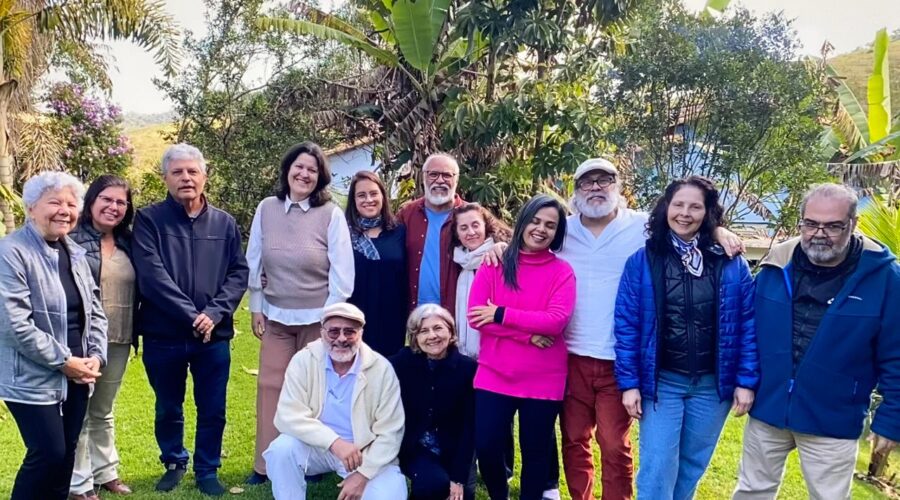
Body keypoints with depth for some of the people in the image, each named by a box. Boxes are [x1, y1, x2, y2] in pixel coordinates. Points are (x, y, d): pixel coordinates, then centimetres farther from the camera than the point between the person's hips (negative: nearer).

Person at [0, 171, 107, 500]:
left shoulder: (75, 252, 10)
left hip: (76, 377, 7)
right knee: (48, 455, -5)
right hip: (33, 380, -7)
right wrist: (64, 361, -17)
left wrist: (96, 356, -2)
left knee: (66, 454, 13)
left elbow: (94, 312, 12)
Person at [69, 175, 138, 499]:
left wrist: (136, 332, 9)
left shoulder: (127, 243, 9)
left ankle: (105, 472, 32)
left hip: (118, 342, 6)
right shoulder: (72, 239, -9)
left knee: (103, 411, 19)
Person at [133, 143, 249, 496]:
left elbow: (239, 272, 1)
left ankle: (207, 470, 28)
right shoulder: (148, 220, -5)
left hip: (214, 335, 2)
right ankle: (174, 464, 37)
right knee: (168, 409, 16)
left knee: (212, 411, 10)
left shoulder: (225, 223, 5)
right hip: (163, 335, -1)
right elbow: (152, 275, -14)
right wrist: (191, 316, -19)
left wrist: (215, 313, -15)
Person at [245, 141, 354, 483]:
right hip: (275, 315, 3)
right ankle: (267, 464, 16)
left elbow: (342, 271, -9)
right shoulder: (266, 209, 0)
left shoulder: (331, 214, -9)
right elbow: (254, 263, 6)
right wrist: (255, 308, 5)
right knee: (270, 386, 5)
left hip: (317, 317, -3)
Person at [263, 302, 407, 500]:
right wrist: (334, 441, -31)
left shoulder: (381, 369, -13)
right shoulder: (304, 361, -11)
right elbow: (289, 415, -20)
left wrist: (363, 474, -20)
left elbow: (389, 433, -10)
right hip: (318, 446, 1)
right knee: (281, 449, -28)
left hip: (366, 453, -1)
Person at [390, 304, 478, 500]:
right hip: (413, 447, -1)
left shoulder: (468, 368, -11)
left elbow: (469, 425, -10)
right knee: (434, 483, -27)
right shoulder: (400, 363, -12)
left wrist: (459, 477, -14)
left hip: (453, 449, 2)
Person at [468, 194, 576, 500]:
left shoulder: (562, 271, -1)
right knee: (486, 446, 3)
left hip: (543, 380, -1)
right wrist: (528, 334, -16)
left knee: (536, 451, 10)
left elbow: (556, 321, -14)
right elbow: (475, 316, -8)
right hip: (494, 375, 1)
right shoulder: (494, 264, 1)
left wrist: (502, 315, -16)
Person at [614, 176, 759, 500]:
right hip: (661, 382, -1)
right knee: (657, 471, 0)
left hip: (713, 383, 2)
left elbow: (748, 323, -1)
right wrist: (629, 383, -8)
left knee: (692, 466, 15)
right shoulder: (642, 261, -5)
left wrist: (746, 381, -4)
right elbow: (626, 325, -5)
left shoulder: (732, 263, -2)